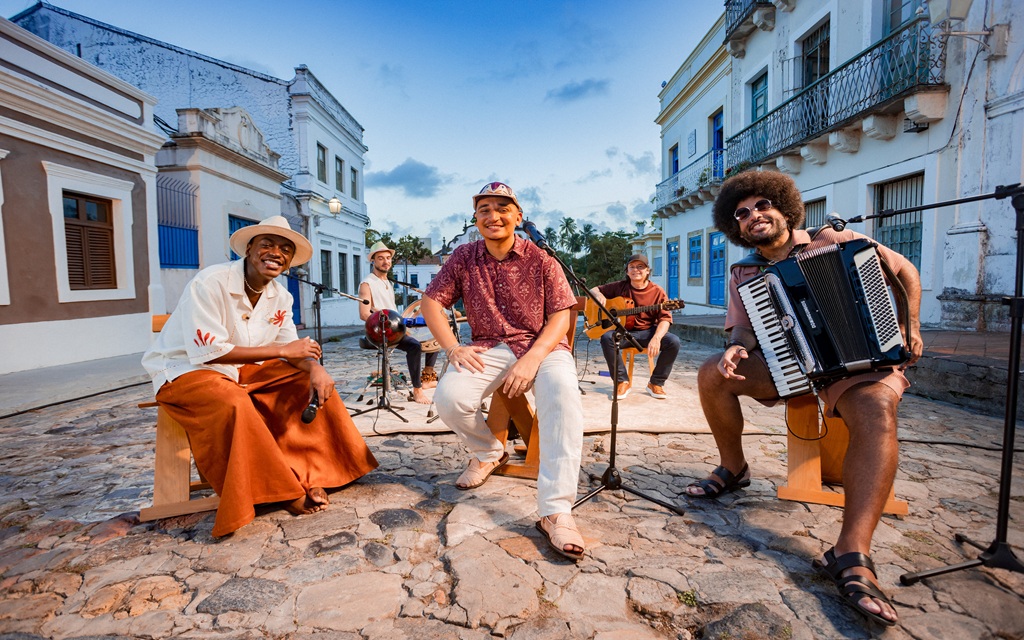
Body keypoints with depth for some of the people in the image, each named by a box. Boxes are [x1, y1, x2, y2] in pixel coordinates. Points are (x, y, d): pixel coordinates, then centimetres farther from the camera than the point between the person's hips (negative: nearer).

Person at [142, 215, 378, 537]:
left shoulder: (280, 296, 0)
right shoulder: (210, 282, -22)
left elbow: (291, 349, -1)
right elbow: (207, 352, -27)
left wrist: (315, 367, -25)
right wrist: (281, 350, -27)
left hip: (243, 370, 7)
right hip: (185, 370, -7)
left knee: (315, 380, -7)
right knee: (234, 403, -37)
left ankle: (310, 472, -5)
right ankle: (285, 491, -21)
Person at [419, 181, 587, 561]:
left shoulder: (540, 260, 0)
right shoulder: (463, 258, 6)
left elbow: (561, 316, -6)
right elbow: (431, 302, 6)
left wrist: (531, 359, -22)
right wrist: (453, 348, -10)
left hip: (543, 346, -2)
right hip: (490, 349, 2)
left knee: (563, 394, -35)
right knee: (448, 397, -26)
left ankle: (555, 511, -31)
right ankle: (488, 452, 8)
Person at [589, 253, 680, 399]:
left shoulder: (657, 292, -2)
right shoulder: (619, 287, 4)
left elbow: (665, 318, -10)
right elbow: (594, 290, 12)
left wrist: (656, 338, -30)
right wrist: (599, 295, -14)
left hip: (649, 332, 0)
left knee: (673, 342, -27)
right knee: (607, 337, -31)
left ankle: (656, 383, -6)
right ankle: (622, 381, -16)